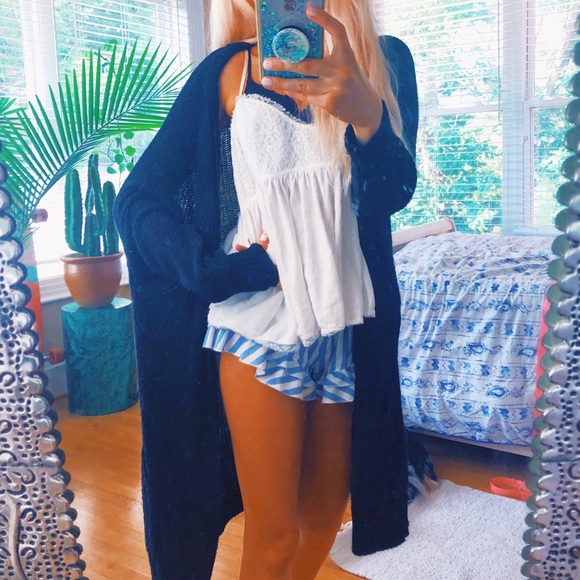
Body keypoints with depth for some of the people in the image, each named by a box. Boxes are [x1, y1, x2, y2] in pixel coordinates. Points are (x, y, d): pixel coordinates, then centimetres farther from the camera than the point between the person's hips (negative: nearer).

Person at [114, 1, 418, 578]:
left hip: (349, 323, 3)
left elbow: (393, 193, -11)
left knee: (324, 514, 16)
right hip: (259, 328, -2)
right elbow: (137, 198, -2)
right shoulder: (230, 71, -2)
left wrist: (366, 114, -31)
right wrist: (217, 271, -15)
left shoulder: (385, 61, 3)